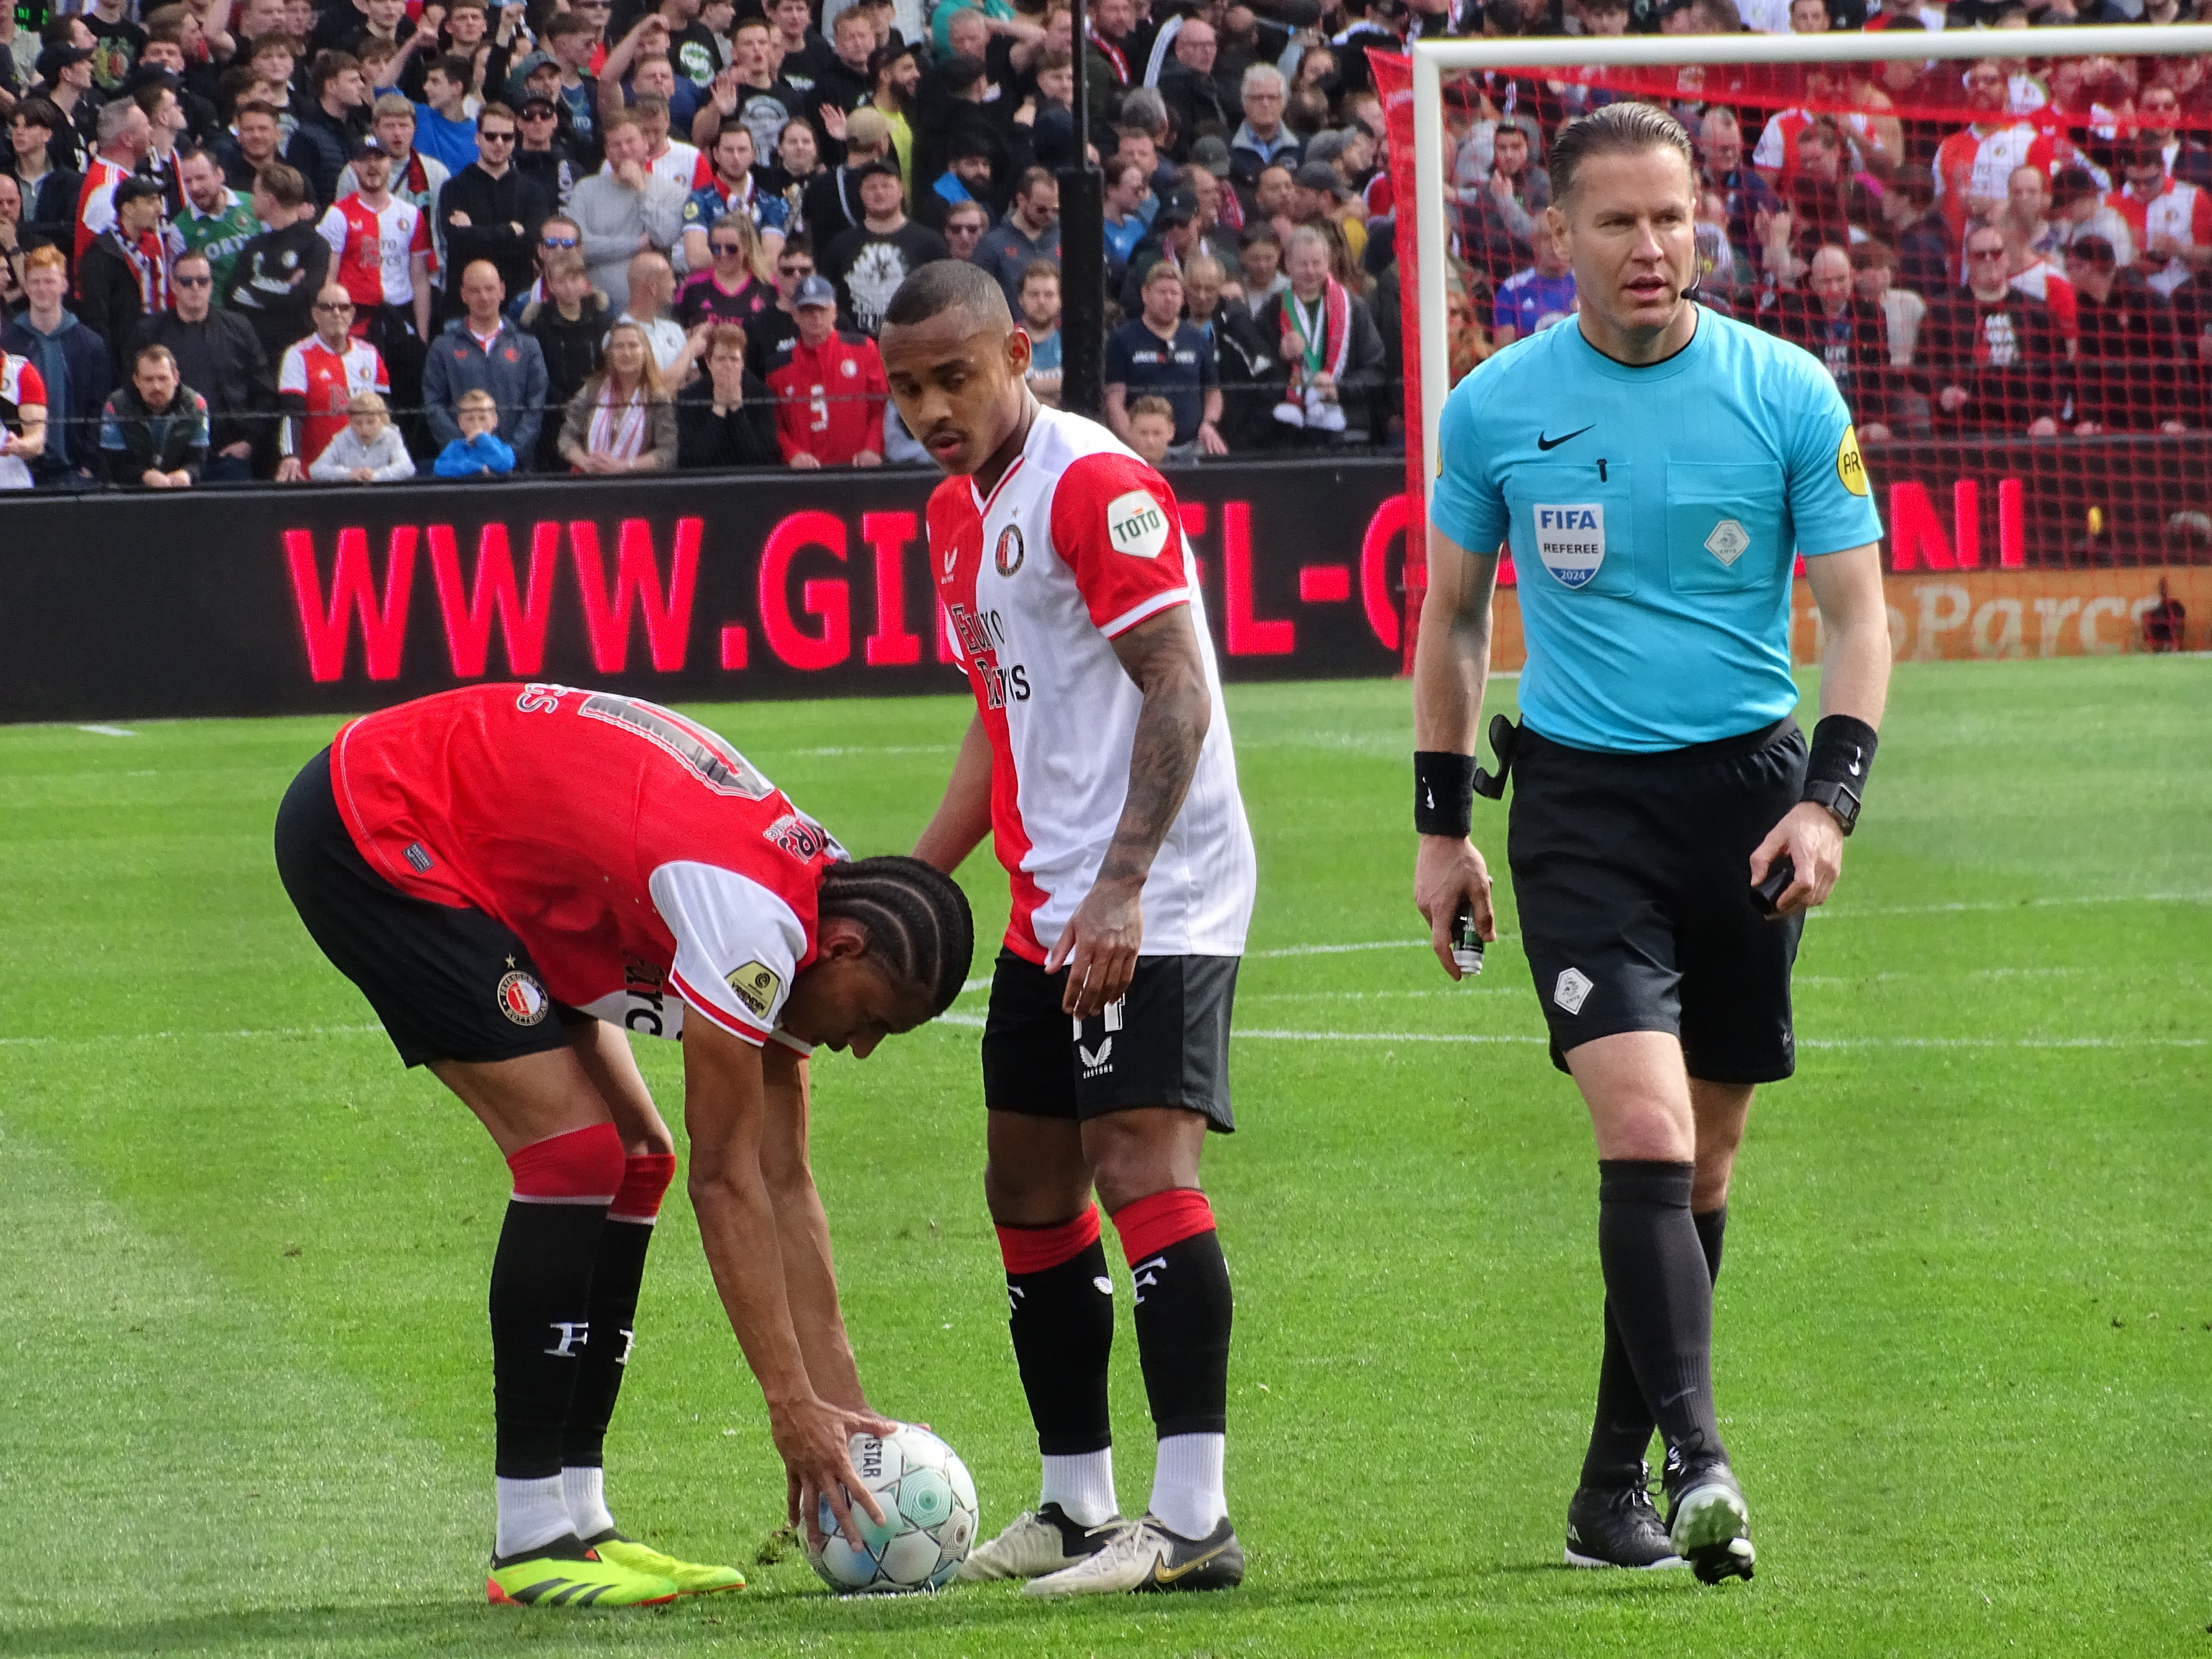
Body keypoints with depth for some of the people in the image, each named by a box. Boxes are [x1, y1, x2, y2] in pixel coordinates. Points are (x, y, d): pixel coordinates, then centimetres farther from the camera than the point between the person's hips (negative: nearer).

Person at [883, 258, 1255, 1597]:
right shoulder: (961, 512, 15)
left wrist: (1122, 891, -27)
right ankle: (1077, 1508, 22)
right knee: (1030, 1193, 12)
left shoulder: (1096, 485, -14)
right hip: (1051, 912, 10)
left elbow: (1179, 688, -20)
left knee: (1141, 1169, -18)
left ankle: (1195, 1520, -20)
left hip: (1154, 906, -10)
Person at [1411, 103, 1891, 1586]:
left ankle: (1613, 1490, 19)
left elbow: (1857, 615, 1)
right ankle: (1698, 1461, -26)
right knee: (1643, 1125, -19)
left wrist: (1829, 797, -13)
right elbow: (1452, 617, 12)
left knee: (1705, 1156, 7)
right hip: (1583, 797, -1)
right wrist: (1442, 824, 10)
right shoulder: (1496, 407, 0)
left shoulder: (1789, 395, -2)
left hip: (1747, 786, 1)